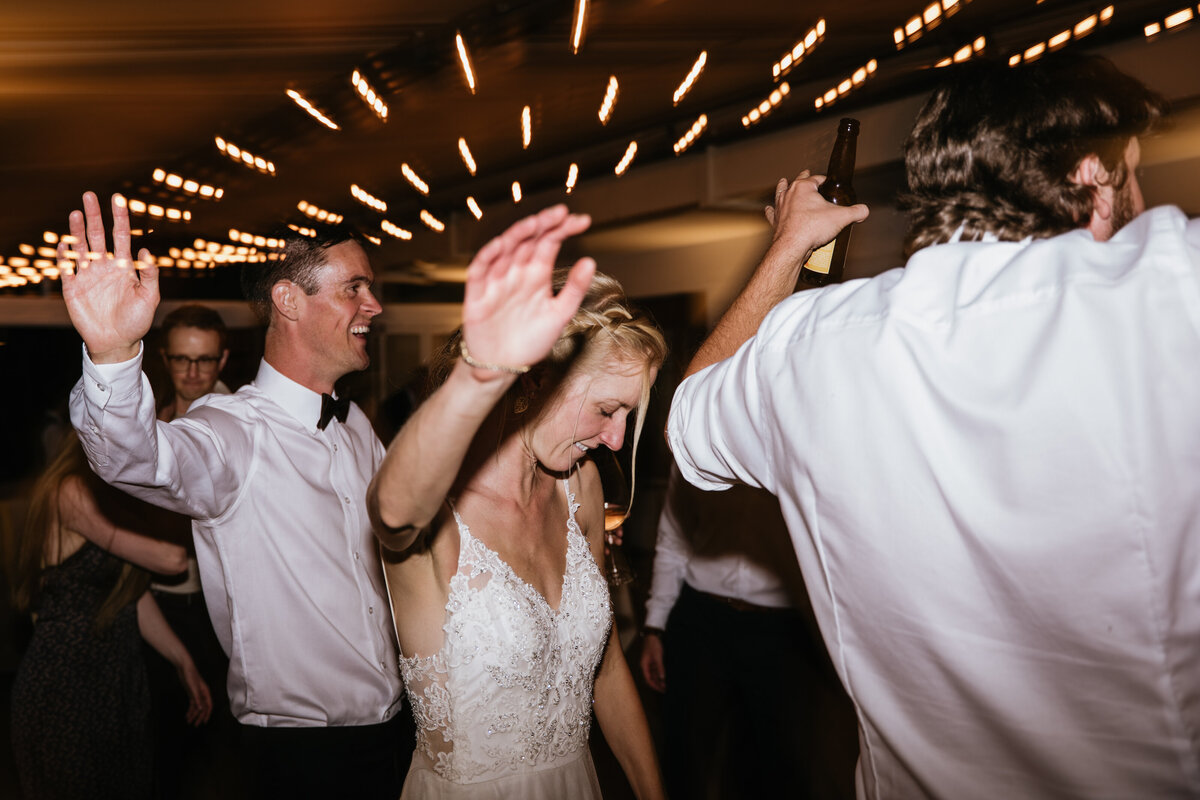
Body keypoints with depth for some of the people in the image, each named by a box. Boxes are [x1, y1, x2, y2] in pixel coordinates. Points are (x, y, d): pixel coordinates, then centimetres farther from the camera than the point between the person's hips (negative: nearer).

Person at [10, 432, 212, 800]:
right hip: (63, 684, -8)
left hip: (120, 683, 8)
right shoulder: (72, 493, -19)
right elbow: (165, 557, -26)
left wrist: (183, 662, 11)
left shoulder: (114, 494, 9)